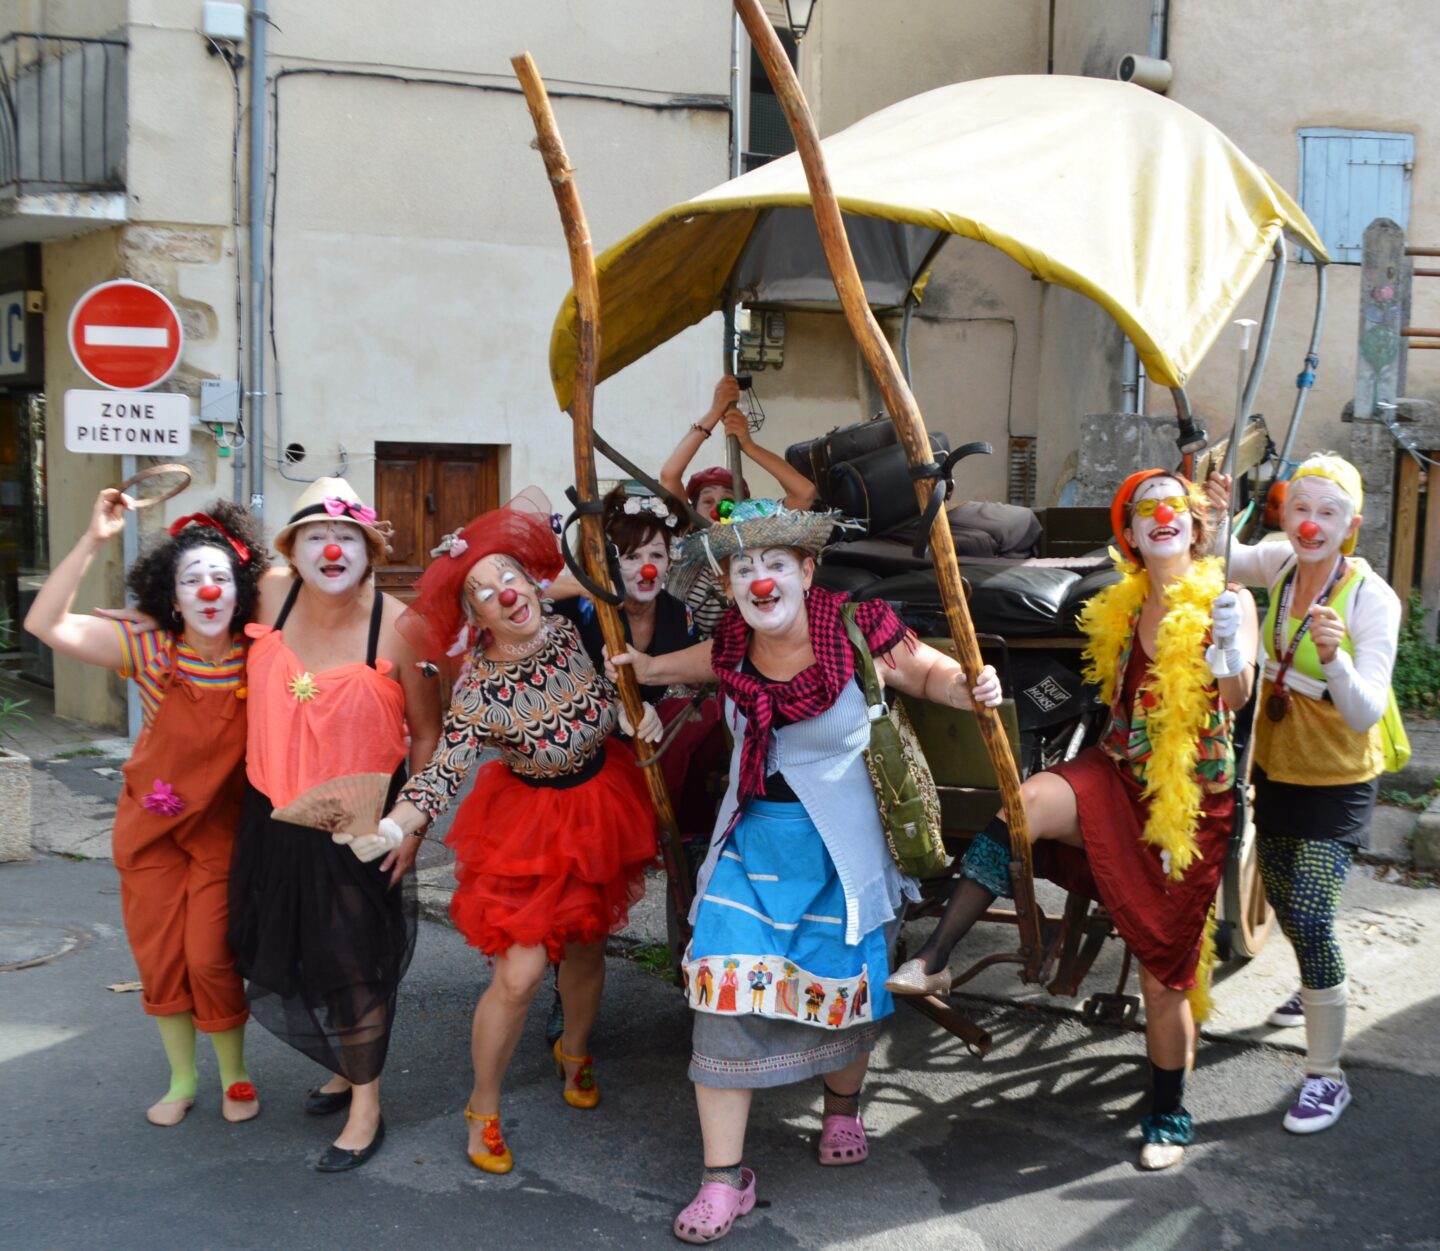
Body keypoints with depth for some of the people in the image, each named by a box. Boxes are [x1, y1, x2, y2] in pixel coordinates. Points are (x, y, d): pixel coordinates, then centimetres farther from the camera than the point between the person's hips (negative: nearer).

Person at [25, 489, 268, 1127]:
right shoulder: (152, 651, -14)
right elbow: (45, 624, -21)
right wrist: (92, 541, -28)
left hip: (221, 831, -1)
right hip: (150, 827, 2)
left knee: (211, 960, -1)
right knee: (159, 960, 9)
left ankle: (235, 1075, 23)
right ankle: (182, 1080, 30)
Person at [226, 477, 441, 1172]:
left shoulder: (398, 627, -18)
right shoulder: (272, 595, -9)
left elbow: (426, 736, -8)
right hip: (275, 814, 5)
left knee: (353, 960, 2)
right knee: (286, 953, 17)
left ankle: (365, 1107, 21)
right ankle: (347, 1068, 41)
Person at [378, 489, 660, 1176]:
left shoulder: (569, 628, -13)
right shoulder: (481, 690, -25)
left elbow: (612, 683, 8)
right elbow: (443, 770, -29)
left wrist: (636, 708, -9)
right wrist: (393, 827, -42)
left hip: (600, 803, 5)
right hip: (532, 820, -4)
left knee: (585, 945, 19)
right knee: (519, 973, -9)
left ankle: (574, 1051, 50)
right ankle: (483, 1110, 14)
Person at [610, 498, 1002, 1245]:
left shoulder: (856, 632, -18)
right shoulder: (734, 642, -5)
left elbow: (928, 674, -4)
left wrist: (969, 687, -24)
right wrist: (649, 668, 17)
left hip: (837, 847, -2)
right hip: (753, 839, 3)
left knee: (842, 985, 13)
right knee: (725, 990, -6)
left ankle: (843, 1107, 47)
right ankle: (725, 1178, 6)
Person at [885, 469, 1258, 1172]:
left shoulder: (1229, 602, -5)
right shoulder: (1122, 608, 8)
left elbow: (1236, 696, -21)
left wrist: (1230, 655, -39)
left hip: (1193, 802, -3)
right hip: (1118, 776, 3)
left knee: (1166, 966, 4)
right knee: (1028, 803, -31)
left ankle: (1168, 1119, 24)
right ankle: (931, 961, -31)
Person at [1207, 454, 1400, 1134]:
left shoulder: (1372, 598, -23)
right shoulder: (1281, 564, -8)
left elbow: (1366, 713, -28)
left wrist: (1334, 658, -48)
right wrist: (1212, 513, -25)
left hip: (1336, 781, -6)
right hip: (1276, 767, 6)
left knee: (1310, 914, -14)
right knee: (1284, 901, 22)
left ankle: (1326, 1075, 0)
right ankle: (1319, 987, 53)